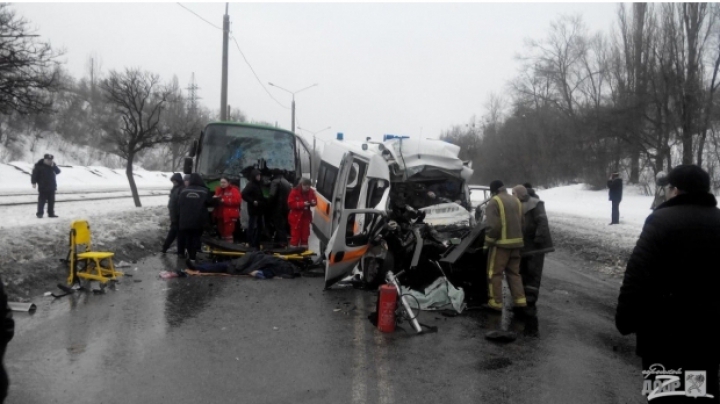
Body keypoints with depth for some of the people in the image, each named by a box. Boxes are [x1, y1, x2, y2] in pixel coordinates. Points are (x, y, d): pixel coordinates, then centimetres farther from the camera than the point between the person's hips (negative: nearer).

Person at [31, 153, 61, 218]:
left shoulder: (53, 165, 8)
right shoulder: (39, 166, -8)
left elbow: (58, 171, -2)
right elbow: (34, 174, -9)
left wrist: (53, 166, -16)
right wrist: (34, 182, -17)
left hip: (52, 187, 5)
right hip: (43, 187, -5)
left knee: (51, 201, 9)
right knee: (41, 201, -3)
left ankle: (51, 213, 15)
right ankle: (40, 213, 2)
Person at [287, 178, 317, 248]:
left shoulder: (311, 192, 0)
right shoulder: (295, 191, -16)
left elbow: (315, 201, 9)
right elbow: (291, 203, -19)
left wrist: (313, 202, -16)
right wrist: (303, 204, -28)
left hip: (306, 216, 5)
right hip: (296, 217, -5)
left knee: (305, 235, 14)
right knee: (295, 235, -1)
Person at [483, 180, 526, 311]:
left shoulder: (494, 202, -11)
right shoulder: (516, 200, 13)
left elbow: (493, 226, -18)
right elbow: (522, 223, 16)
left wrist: (487, 243, -9)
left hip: (501, 242, -7)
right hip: (516, 242, 7)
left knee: (494, 273, 2)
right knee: (514, 272, 16)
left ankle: (496, 302, 2)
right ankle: (520, 299, 13)